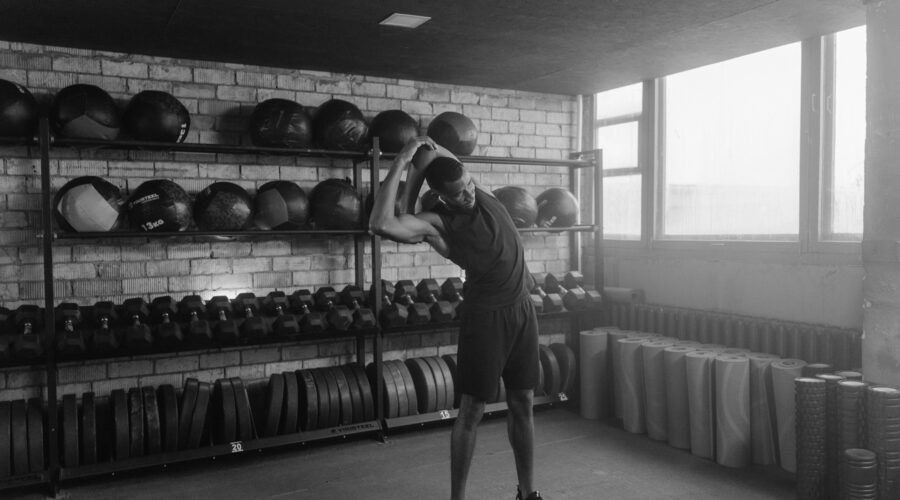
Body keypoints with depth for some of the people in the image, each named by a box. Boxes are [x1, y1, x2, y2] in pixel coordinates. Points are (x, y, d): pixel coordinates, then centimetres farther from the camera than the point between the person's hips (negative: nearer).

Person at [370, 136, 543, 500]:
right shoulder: (437, 222, -16)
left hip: (522, 308, 6)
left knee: (523, 403, 12)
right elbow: (380, 223, -35)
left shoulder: (479, 192, 1)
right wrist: (401, 161, -30)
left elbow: (430, 149, 14)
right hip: (485, 316, -6)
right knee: (471, 409, 0)